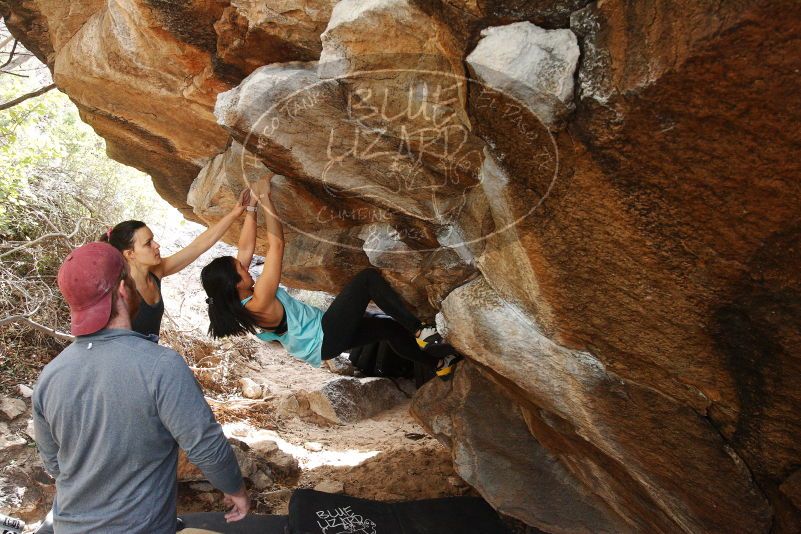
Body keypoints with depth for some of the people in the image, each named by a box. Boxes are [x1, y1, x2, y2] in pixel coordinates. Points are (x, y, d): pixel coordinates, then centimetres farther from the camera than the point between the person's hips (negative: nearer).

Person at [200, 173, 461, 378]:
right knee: (368, 278, -16)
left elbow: (246, 247, 2)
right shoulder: (258, 305, -30)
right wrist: (265, 199, -26)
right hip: (324, 338, -10)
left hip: (321, 337, 10)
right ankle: (420, 331, -7)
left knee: (388, 327, 17)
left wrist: (251, 205, -2)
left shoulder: (236, 301, -4)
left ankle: (438, 363, 37)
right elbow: (276, 245, -32)